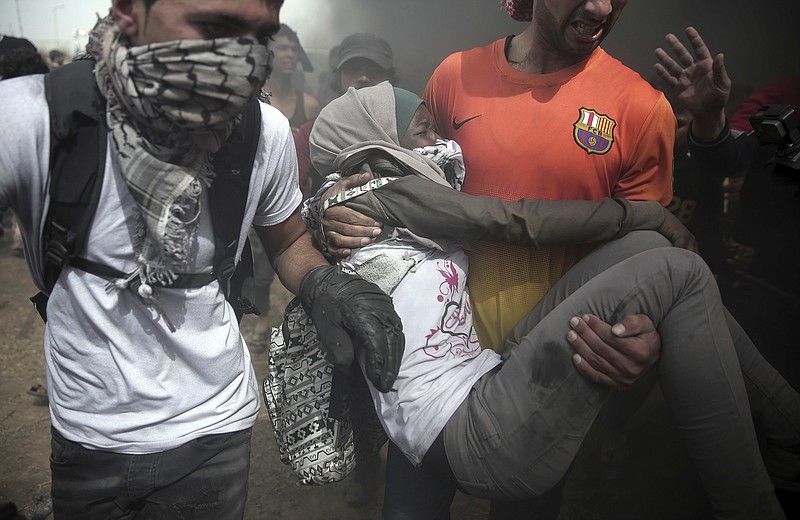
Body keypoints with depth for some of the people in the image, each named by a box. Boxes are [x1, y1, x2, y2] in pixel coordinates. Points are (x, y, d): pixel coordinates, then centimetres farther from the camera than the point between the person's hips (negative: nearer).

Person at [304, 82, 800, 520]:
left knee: (644, 248, 4)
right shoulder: (370, 196, -4)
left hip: (490, 379, 9)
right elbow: (510, 219, -8)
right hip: (481, 442, -9)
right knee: (677, 273, -11)